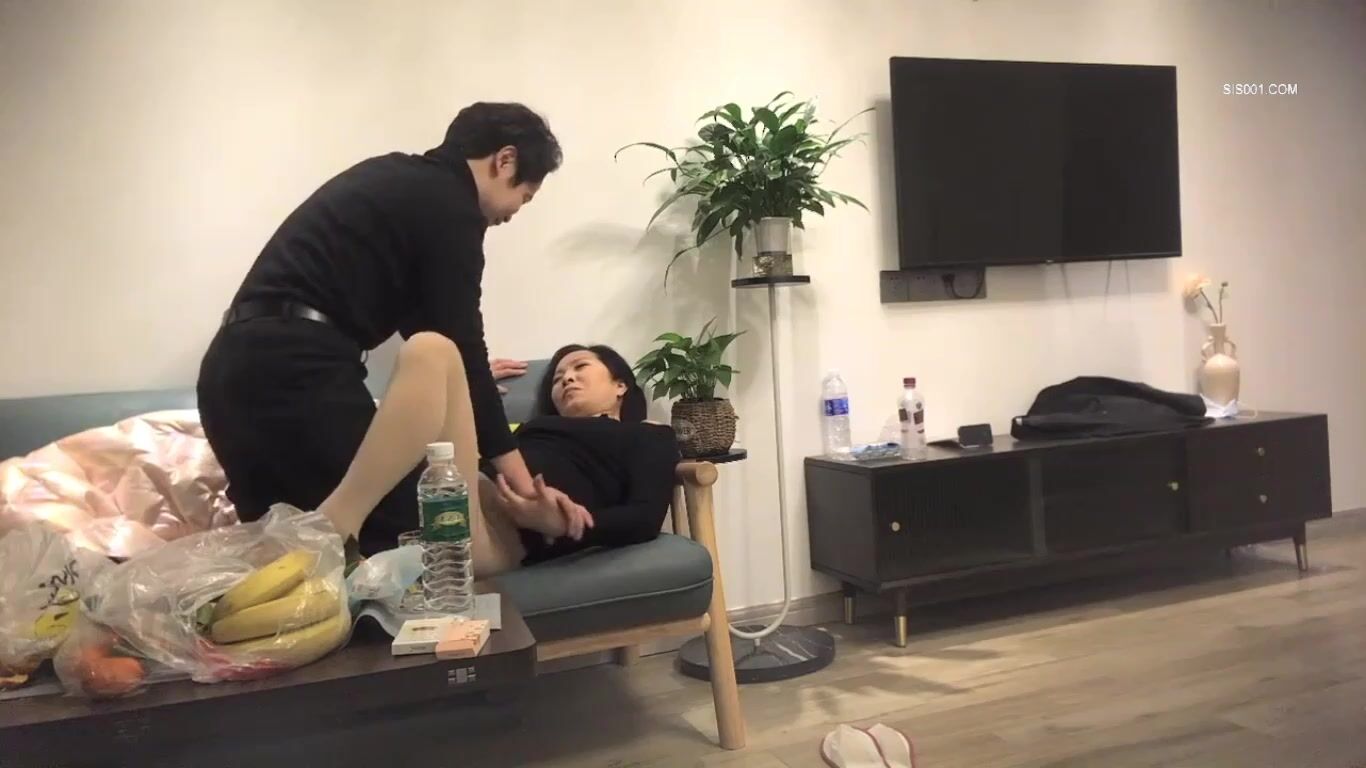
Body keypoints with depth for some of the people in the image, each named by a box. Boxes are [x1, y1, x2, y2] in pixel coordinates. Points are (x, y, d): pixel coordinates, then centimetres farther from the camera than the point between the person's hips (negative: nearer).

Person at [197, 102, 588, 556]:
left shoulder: (396, 178, 25)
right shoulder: (449, 203, -3)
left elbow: (420, 321, 31)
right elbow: (457, 343, -7)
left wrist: (469, 374, 41)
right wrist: (514, 468, -3)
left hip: (233, 364, 10)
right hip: (295, 364, -10)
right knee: (393, 540, -8)